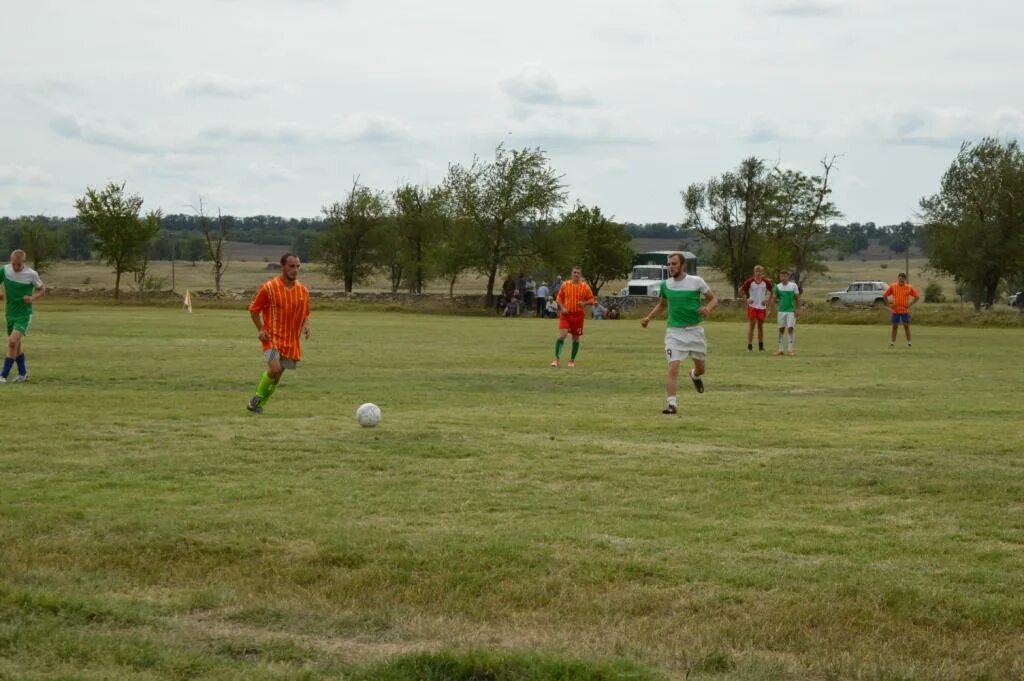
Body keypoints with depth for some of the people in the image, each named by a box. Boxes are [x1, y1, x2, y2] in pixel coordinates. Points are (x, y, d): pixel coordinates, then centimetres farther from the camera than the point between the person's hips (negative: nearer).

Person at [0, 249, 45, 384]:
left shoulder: (31, 274, -12)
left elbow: (42, 289, 2)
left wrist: (33, 298, -17)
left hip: (24, 314, -5)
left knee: (13, 342, -19)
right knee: (15, 346, 14)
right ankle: (23, 373, 32)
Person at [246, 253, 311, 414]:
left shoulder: (303, 291, 5)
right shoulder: (269, 287, -8)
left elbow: (306, 313, 18)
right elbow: (253, 309, 0)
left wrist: (306, 325, -3)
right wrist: (260, 329, -11)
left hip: (292, 340, 5)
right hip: (272, 337, -5)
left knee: (277, 374, 7)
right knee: (275, 369, -22)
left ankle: (259, 405, 23)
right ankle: (257, 399, -1)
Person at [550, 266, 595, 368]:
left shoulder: (585, 287, 1)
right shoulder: (565, 285, 2)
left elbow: (591, 300, 5)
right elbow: (558, 298, 8)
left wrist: (584, 303, -16)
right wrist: (562, 308, -9)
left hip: (578, 315, 1)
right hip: (566, 314, -1)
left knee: (576, 338, 8)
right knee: (562, 335, -16)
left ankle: (572, 360, 23)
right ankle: (557, 358, -12)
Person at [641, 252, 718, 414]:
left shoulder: (696, 281, -7)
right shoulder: (665, 284, 2)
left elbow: (714, 299, -1)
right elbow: (661, 304, 20)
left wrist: (708, 308, -22)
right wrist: (649, 317, 7)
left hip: (694, 330, 0)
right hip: (674, 331, 0)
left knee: (701, 368, 15)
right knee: (673, 368, -16)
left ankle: (695, 375, 52)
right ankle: (671, 404, -17)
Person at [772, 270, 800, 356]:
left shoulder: (793, 285, -1)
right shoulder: (778, 286, 4)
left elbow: (797, 298, 2)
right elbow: (774, 299, 9)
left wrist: (798, 309, -4)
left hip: (791, 311, -3)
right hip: (781, 310, 3)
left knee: (790, 329, -9)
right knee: (781, 329, 5)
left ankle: (792, 349, -4)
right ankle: (780, 349, 11)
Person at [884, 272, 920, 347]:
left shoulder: (909, 287, 0)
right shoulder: (893, 286, -1)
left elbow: (917, 296, 7)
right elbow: (884, 295, 5)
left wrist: (910, 304, -3)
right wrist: (888, 304, -3)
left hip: (905, 310, 0)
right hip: (895, 310, 0)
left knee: (906, 326, 1)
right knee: (895, 326, 5)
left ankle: (909, 343, 7)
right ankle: (892, 343, 12)